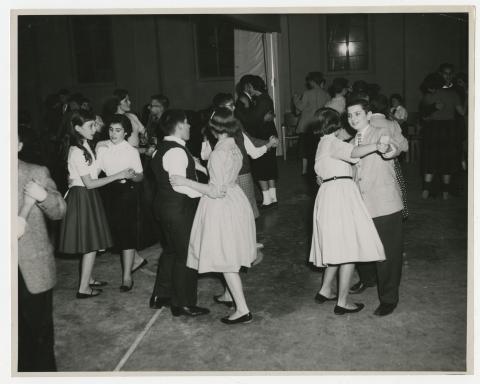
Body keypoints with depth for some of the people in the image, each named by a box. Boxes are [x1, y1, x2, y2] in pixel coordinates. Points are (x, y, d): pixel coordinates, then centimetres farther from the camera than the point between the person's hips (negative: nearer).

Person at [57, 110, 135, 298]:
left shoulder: (84, 146, 9)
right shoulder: (78, 152, -20)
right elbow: (90, 183, -22)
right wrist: (118, 175, -21)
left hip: (87, 197, 9)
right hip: (83, 197, -9)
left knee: (90, 243, 18)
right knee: (91, 244, -2)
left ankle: (88, 278, 31)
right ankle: (83, 288, 7)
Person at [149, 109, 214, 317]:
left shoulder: (161, 148, 11)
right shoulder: (176, 151, -21)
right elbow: (179, 184, -28)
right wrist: (207, 191, -31)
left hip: (164, 205, 10)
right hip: (178, 210, -10)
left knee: (171, 250, 22)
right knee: (185, 255, 1)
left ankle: (160, 296, 33)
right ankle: (183, 304, 13)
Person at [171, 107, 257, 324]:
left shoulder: (219, 153, -22)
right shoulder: (235, 147, 5)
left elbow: (216, 190, -22)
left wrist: (185, 182, -18)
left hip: (221, 207, -9)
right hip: (235, 201, 9)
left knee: (226, 260, -1)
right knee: (230, 256, 23)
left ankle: (242, 310, 2)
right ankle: (232, 294, 38)